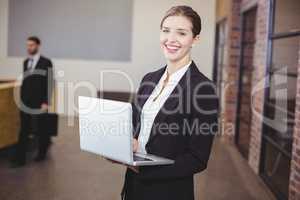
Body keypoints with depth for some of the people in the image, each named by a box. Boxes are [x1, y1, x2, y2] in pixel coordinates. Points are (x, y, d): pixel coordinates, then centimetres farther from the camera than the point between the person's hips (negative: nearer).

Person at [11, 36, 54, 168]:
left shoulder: (46, 63, -9)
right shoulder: (25, 62, 11)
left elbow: (49, 84, -12)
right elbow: (24, 82, 17)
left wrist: (46, 102, -16)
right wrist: (22, 98, 15)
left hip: (39, 104, -5)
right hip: (25, 103, 5)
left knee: (40, 130, 8)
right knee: (23, 132, 4)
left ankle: (42, 153, 32)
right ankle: (20, 159, 7)